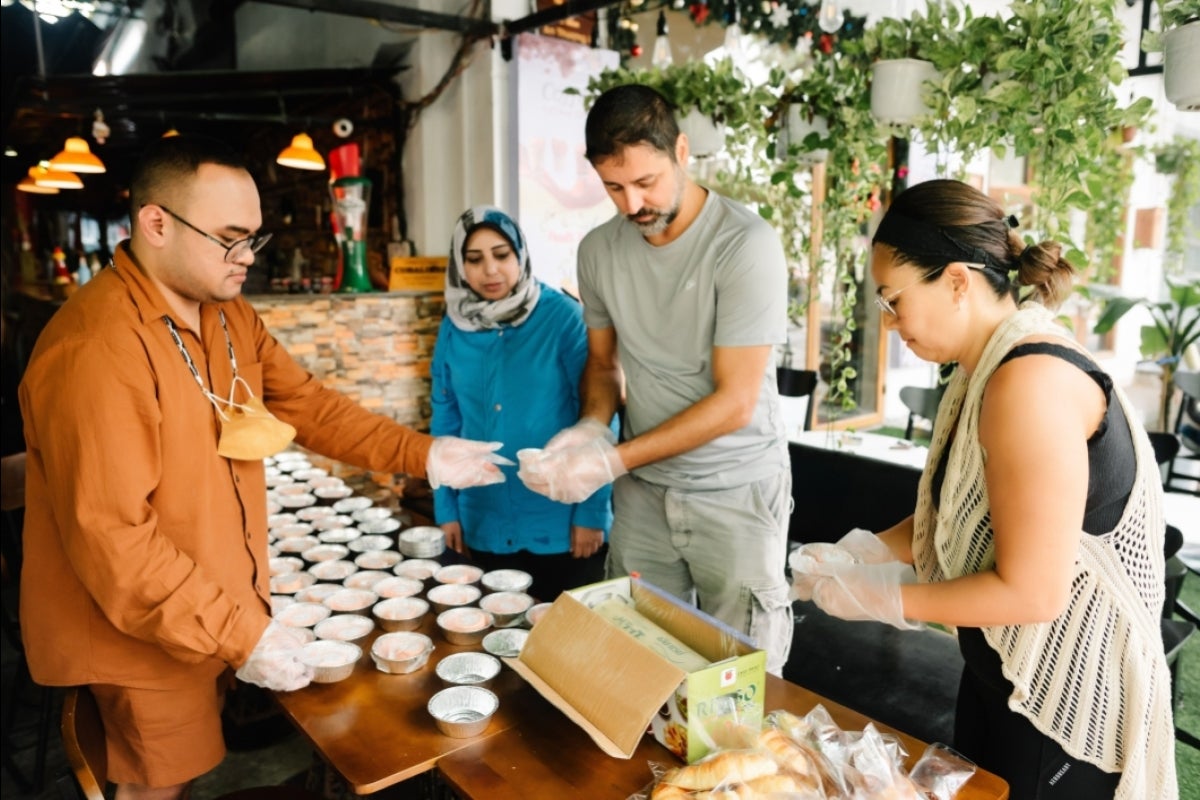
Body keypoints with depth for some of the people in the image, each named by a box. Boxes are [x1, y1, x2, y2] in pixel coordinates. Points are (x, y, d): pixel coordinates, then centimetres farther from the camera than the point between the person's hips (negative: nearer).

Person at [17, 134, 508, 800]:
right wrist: (239, 636, -27)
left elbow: (304, 403, 3)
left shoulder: (228, 315, 1)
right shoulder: (95, 350, -28)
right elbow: (110, 537, -29)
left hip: (215, 616, 8)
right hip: (146, 634, -7)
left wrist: (420, 454, -8)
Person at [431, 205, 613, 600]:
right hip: (487, 526, 4)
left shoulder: (562, 316, -10)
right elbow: (446, 424, 8)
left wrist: (591, 510, -12)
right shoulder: (453, 329, 2)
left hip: (562, 523, -3)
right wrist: (446, 508, 6)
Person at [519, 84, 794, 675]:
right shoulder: (599, 249, -1)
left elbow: (734, 402, -19)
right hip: (642, 488, 4)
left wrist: (613, 461, -22)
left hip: (736, 492, -4)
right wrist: (592, 424, -10)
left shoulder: (746, 244, -18)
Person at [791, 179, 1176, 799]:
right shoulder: (990, 368, 3)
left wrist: (880, 598, -18)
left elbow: (1031, 591, -27)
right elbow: (954, 515, 8)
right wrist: (855, 555, -2)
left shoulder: (1030, 382, -27)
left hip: (1068, 698, -9)